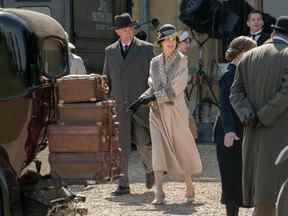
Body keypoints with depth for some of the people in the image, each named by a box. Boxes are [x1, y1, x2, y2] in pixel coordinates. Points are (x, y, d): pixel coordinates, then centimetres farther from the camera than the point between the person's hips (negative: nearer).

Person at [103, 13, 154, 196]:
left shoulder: (146, 49, 3)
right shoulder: (110, 51, 11)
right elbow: (107, 80, 16)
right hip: (118, 106, 2)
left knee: (143, 143, -2)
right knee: (121, 146, -2)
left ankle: (150, 168, 29)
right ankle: (123, 184, 1)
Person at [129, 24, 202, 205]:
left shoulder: (182, 61, -4)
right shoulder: (155, 63, 9)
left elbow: (175, 89, -12)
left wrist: (153, 97, -16)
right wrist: (141, 100, -2)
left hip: (176, 111, -3)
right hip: (157, 112, 3)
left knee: (183, 149, 7)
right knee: (158, 149, -9)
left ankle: (190, 186, 28)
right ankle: (159, 192, -12)